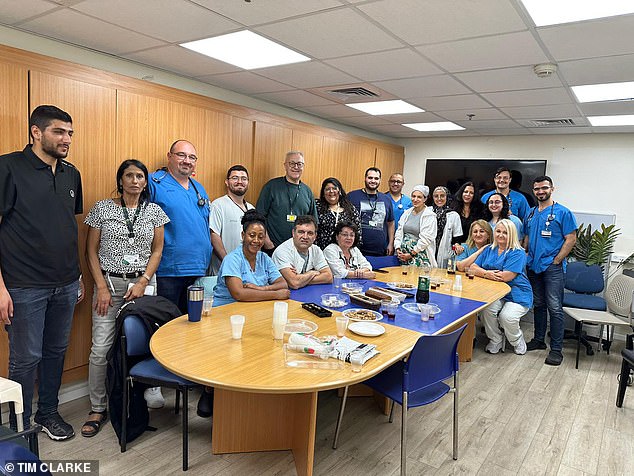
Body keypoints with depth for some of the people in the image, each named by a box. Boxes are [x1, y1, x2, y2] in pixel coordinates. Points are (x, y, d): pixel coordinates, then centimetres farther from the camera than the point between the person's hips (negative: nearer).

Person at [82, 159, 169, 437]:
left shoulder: (154, 211, 6)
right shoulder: (102, 208, 3)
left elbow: (157, 250, 6)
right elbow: (91, 251, 2)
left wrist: (142, 282, -5)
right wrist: (101, 287, -6)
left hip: (143, 282, 1)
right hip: (108, 282, -1)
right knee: (101, 348, -3)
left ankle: (151, 392, 17)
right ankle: (97, 409, 13)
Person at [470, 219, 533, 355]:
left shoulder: (518, 253, -7)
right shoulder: (489, 250, 14)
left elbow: (506, 276, -19)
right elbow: (474, 267, 6)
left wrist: (483, 273, -6)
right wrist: (486, 273, -17)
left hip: (517, 295, -4)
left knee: (507, 316, -29)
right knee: (487, 310, -27)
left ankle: (518, 342, 7)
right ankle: (495, 341, 0)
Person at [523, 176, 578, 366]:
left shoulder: (562, 213, -4)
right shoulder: (531, 213, 13)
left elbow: (571, 239, -7)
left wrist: (556, 261, -12)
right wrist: (525, 257, 7)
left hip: (553, 267, -6)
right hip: (534, 267, 6)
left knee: (554, 308, -5)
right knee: (538, 305, 15)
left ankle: (556, 349, 2)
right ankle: (539, 340, 27)